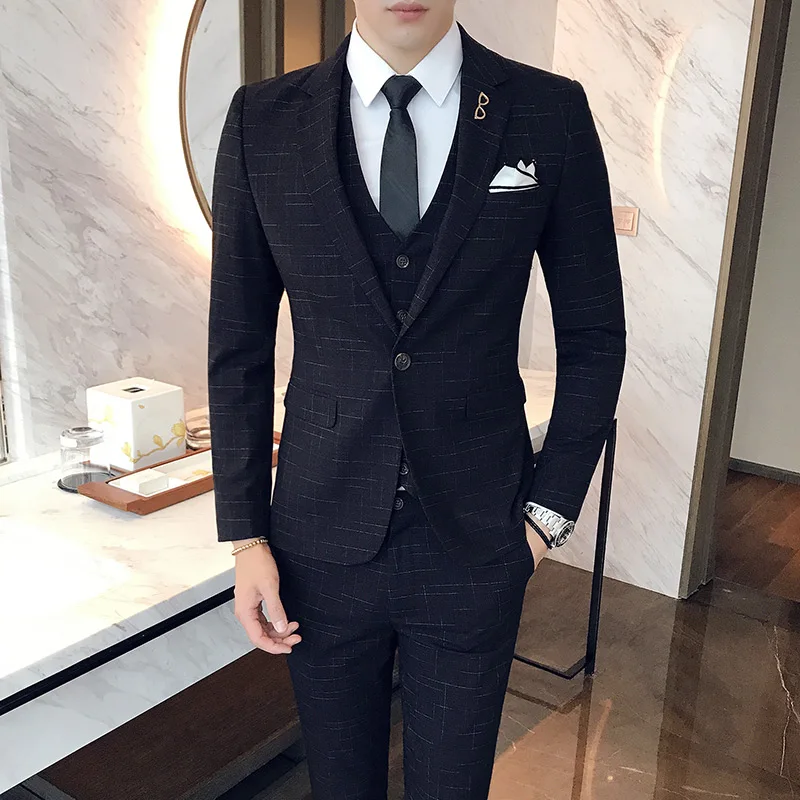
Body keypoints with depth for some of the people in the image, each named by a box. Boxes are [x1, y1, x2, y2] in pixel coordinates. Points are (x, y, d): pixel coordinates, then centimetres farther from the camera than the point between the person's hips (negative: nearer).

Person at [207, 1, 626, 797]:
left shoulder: (551, 112, -4)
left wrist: (550, 510, -1)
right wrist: (245, 535, 0)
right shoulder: (263, 121, -3)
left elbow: (594, 334, 2)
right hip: (324, 543, 1)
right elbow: (239, 348, 1)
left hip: (475, 543, 0)